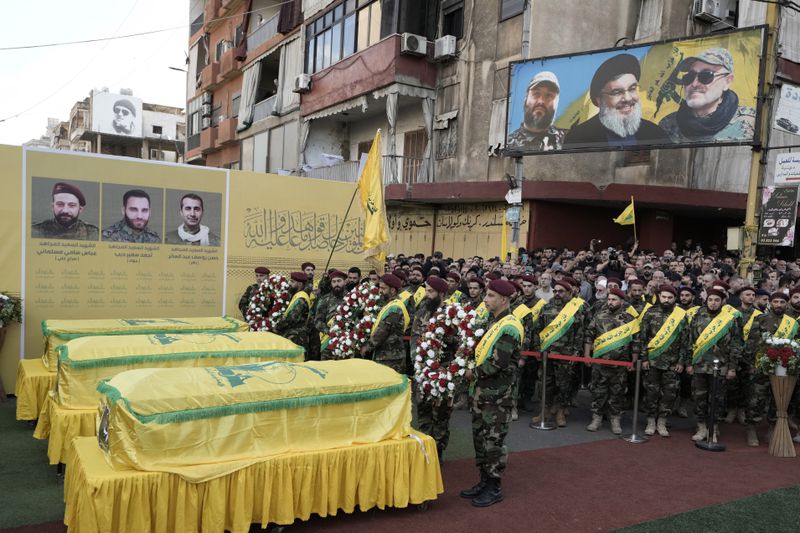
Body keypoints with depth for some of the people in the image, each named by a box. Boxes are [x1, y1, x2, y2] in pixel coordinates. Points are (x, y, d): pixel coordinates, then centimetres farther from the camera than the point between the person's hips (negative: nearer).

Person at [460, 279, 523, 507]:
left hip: (497, 394, -9)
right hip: (482, 390, 9)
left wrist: (474, 373, -11)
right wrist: (474, 373, 4)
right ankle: (485, 481, 29)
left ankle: (494, 488, 14)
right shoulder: (493, 322, 12)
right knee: (480, 436, 16)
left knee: (494, 439, 1)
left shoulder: (509, 327, -17)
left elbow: (498, 362, -23)